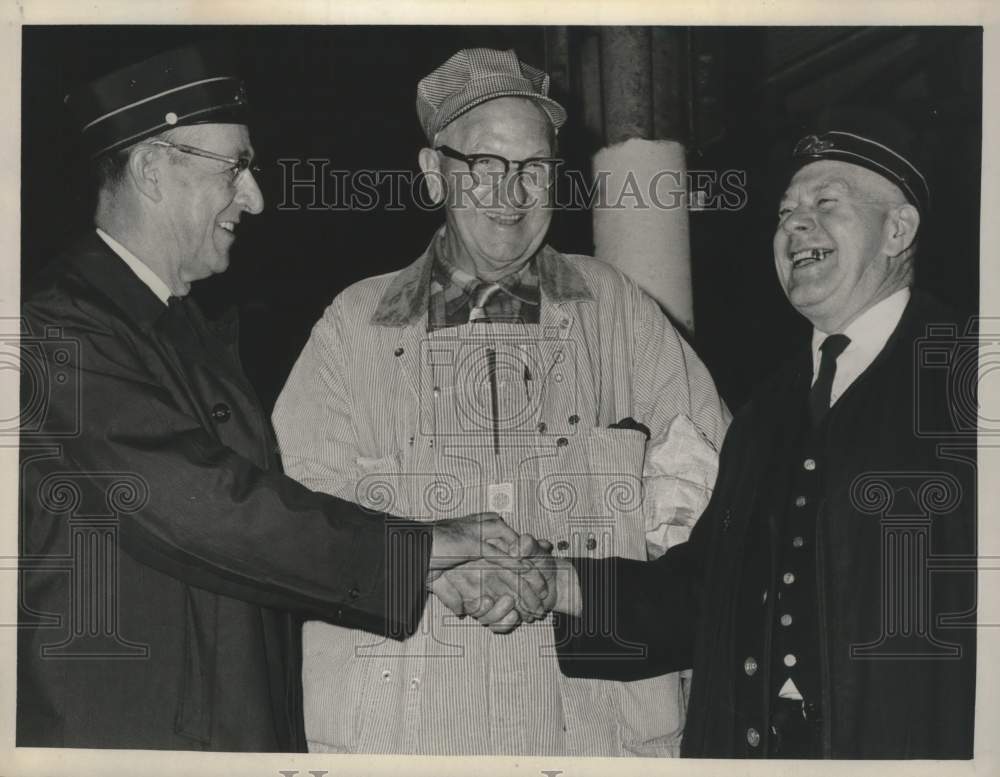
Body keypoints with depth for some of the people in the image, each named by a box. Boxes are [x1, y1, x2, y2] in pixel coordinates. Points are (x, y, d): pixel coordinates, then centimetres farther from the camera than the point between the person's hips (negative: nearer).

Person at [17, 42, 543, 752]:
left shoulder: (197, 333, 13)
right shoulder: (60, 335, -17)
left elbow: (273, 515, 9)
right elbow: (197, 507, -25)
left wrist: (439, 574, -1)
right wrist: (421, 548, -20)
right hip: (116, 730, -8)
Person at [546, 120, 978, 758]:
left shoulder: (968, 377, -8)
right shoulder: (766, 417, 12)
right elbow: (696, 595, 9)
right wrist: (562, 586, -4)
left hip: (912, 748, -5)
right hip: (746, 744, 5)